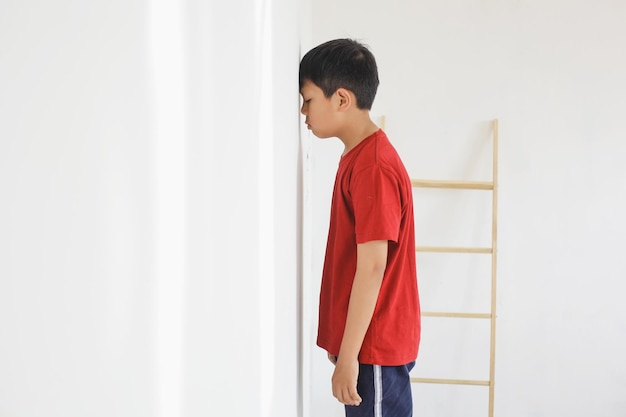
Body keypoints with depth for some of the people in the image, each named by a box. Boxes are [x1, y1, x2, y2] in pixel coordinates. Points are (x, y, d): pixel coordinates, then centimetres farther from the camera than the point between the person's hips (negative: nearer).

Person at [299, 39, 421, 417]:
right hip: (362, 340, 10)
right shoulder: (359, 158, 11)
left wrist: (348, 357, -20)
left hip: (375, 346, -10)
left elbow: (372, 267, -22)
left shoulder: (373, 167, -20)